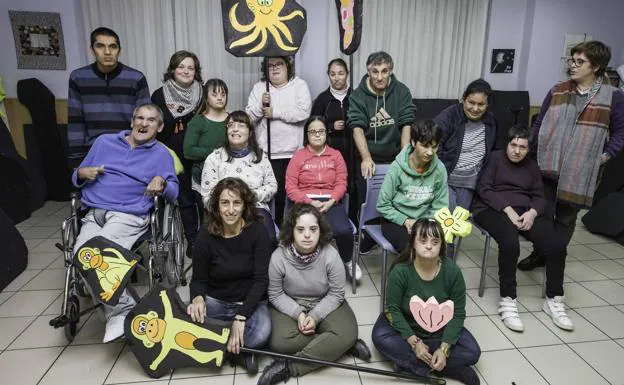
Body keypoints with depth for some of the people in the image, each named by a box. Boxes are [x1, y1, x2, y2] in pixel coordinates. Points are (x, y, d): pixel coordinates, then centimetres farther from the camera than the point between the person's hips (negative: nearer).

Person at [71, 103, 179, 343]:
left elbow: (173, 193, 5)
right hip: (94, 214, 4)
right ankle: (122, 310, -14)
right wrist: (82, 173, 2)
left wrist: (161, 183, -16)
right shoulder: (104, 142, 20)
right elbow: (77, 179, 25)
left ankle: (118, 313, -15)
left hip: (130, 216, -3)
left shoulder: (161, 154, 13)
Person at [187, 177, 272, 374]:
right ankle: (237, 349, -6)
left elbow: (261, 280, -16)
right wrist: (197, 298, -24)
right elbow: (198, 279, 0)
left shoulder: (257, 231, -14)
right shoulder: (206, 235, -8)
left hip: (250, 301, -2)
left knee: (260, 334, -34)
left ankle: (232, 347, -2)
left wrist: (241, 317, -26)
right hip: (215, 301, 2)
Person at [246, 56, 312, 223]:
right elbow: (249, 116, 5)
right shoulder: (259, 87, 10)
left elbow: (303, 112, -12)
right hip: (267, 152, 1)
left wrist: (275, 112, -11)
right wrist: (261, 105, -14)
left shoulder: (299, 85, 4)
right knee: (276, 193, 2)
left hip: (294, 152, -1)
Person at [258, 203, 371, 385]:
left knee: (346, 335, -27)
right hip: (290, 306, 0)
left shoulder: (331, 255, -22)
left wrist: (315, 316, -24)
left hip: (325, 305, 0)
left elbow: (336, 294, -13)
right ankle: (340, 345, -13)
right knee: (280, 342, -28)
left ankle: (289, 367, -21)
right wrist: (298, 314, -23)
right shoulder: (278, 257, -21)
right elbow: (275, 295, -10)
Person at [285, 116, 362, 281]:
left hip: (330, 201, 1)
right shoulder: (298, 156, 8)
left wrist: (331, 201, -14)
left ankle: (347, 260, 7)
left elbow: (341, 183, 4)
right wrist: (309, 202, -14)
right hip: (305, 202, -1)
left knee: (344, 230, -27)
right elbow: (290, 187, -1)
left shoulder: (336, 155, 13)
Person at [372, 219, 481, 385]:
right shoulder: (400, 271, -25)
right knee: (380, 337, -29)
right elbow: (393, 309, -17)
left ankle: (409, 361, -14)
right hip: (406, 325, -1)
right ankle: (448, 369, -21)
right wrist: (414, 342, -26)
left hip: (441, 330, 2)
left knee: (472, 352, -17)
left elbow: (458, 313, -13)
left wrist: (444, 348, -23)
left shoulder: (452, 271, -21)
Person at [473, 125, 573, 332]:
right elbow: (484, 190, -5)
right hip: (493, 209, -5)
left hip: (525, 211, 5)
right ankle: (507, 300, -22)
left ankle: (554, 299, 0)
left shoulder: (532, 166, 20)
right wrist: (508, 209, -16)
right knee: (510, 244, -36)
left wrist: (532, 212, -10)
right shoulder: (495, 158, 5)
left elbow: (540, 197, 14)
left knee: (557, 246, -18)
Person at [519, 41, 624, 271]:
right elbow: (539, 124, 8)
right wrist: (533, 153, 1)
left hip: (580, 172, -2)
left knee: (566, 218, 11)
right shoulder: (557, 91, 4)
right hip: (547, 167, 3)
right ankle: (539, 254, 28)